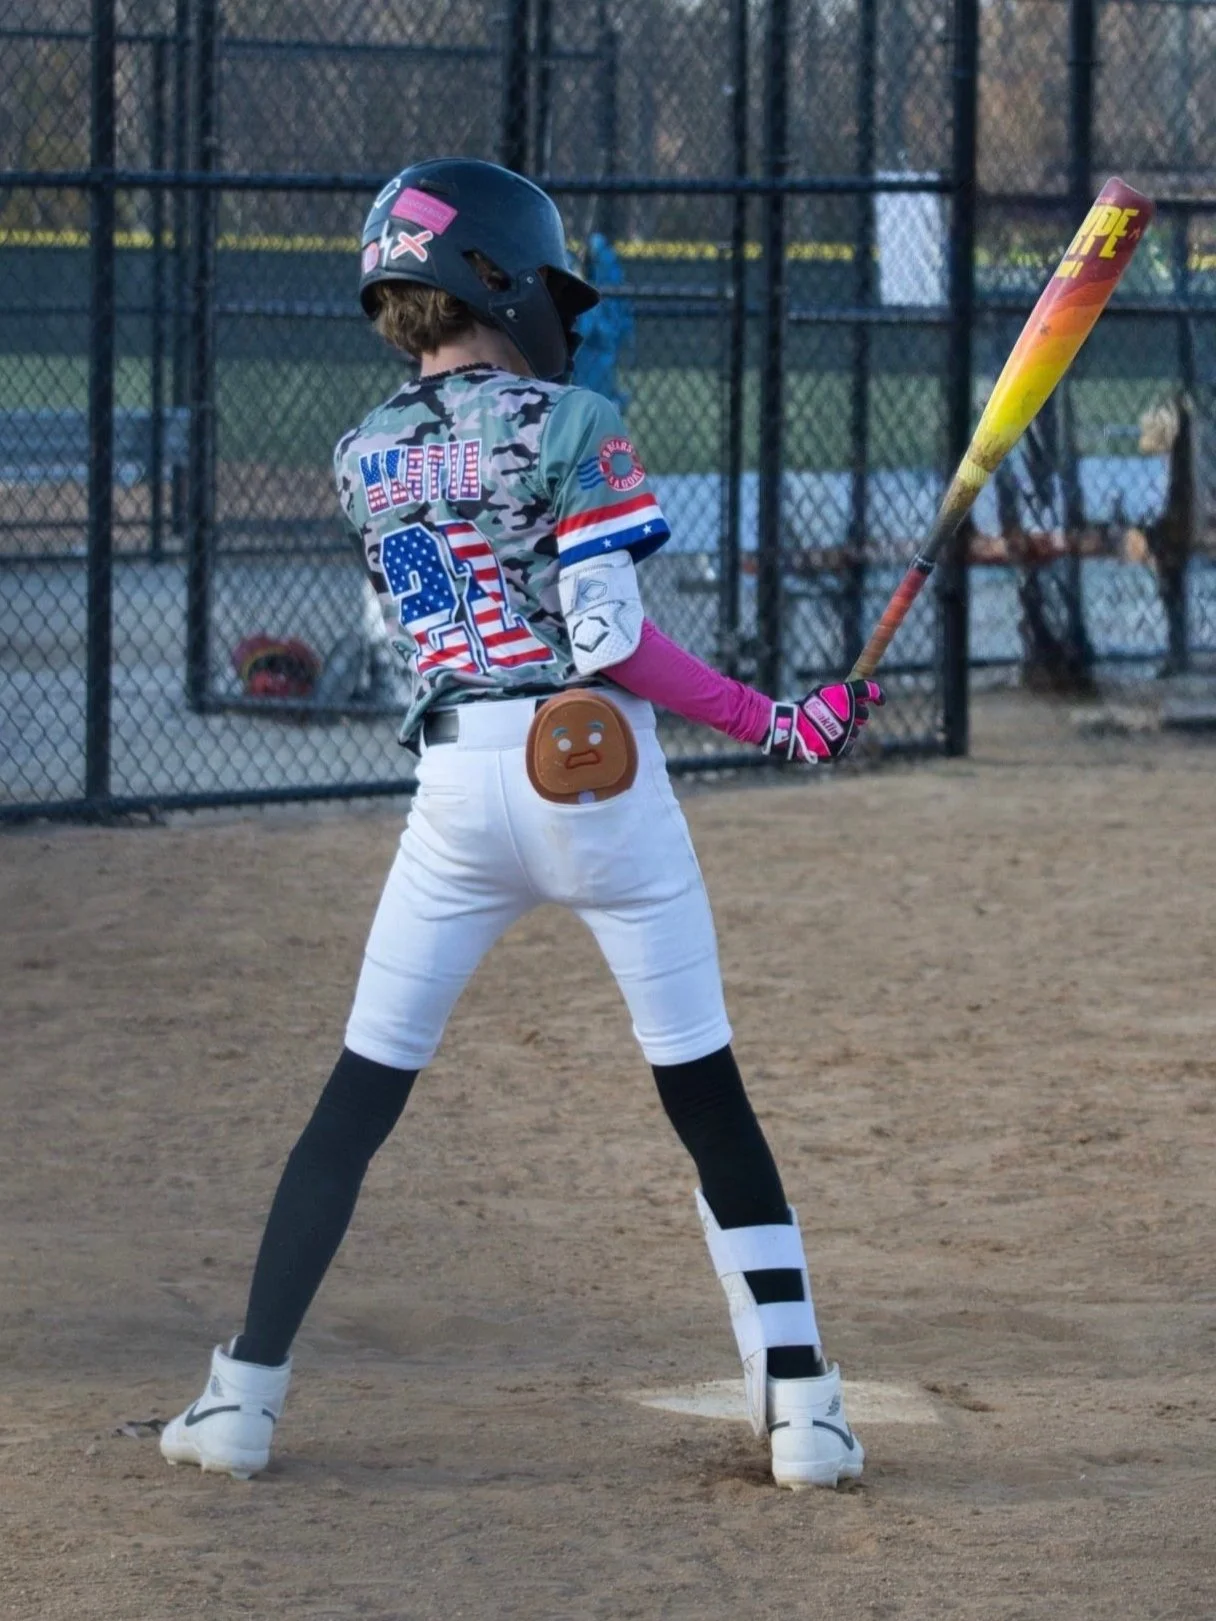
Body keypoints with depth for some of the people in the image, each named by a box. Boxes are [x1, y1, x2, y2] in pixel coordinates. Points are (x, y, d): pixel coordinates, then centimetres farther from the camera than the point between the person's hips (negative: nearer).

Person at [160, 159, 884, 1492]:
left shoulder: (364, 459, 8)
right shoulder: (568, 427, -7)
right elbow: (612, 641, -12)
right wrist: (778, 726, -6)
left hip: (454, 785, 3)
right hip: (598, 779, -3)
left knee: (360, 1092, 10)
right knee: (706, 1092, 5)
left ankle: (244, 1393, 7)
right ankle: (800, 1408, 5)